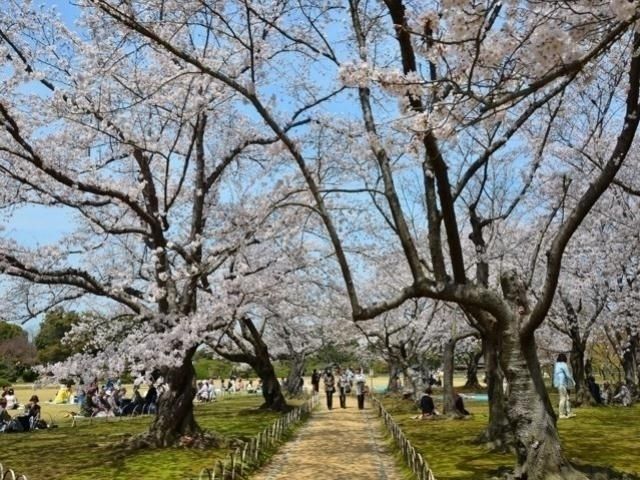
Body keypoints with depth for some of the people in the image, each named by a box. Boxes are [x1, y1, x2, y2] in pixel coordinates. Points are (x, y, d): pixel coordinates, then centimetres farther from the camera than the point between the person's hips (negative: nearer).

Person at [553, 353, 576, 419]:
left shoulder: (557, 365, 15)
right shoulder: (563, 365, -11)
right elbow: (568, 375, -12)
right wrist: (573, 382, 0)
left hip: (558, 383, 9)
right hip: (562, 383, -9)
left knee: (567, 398, 12)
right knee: (563, 398, -6)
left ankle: (569, 413, 14)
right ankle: (561, 414, -5)